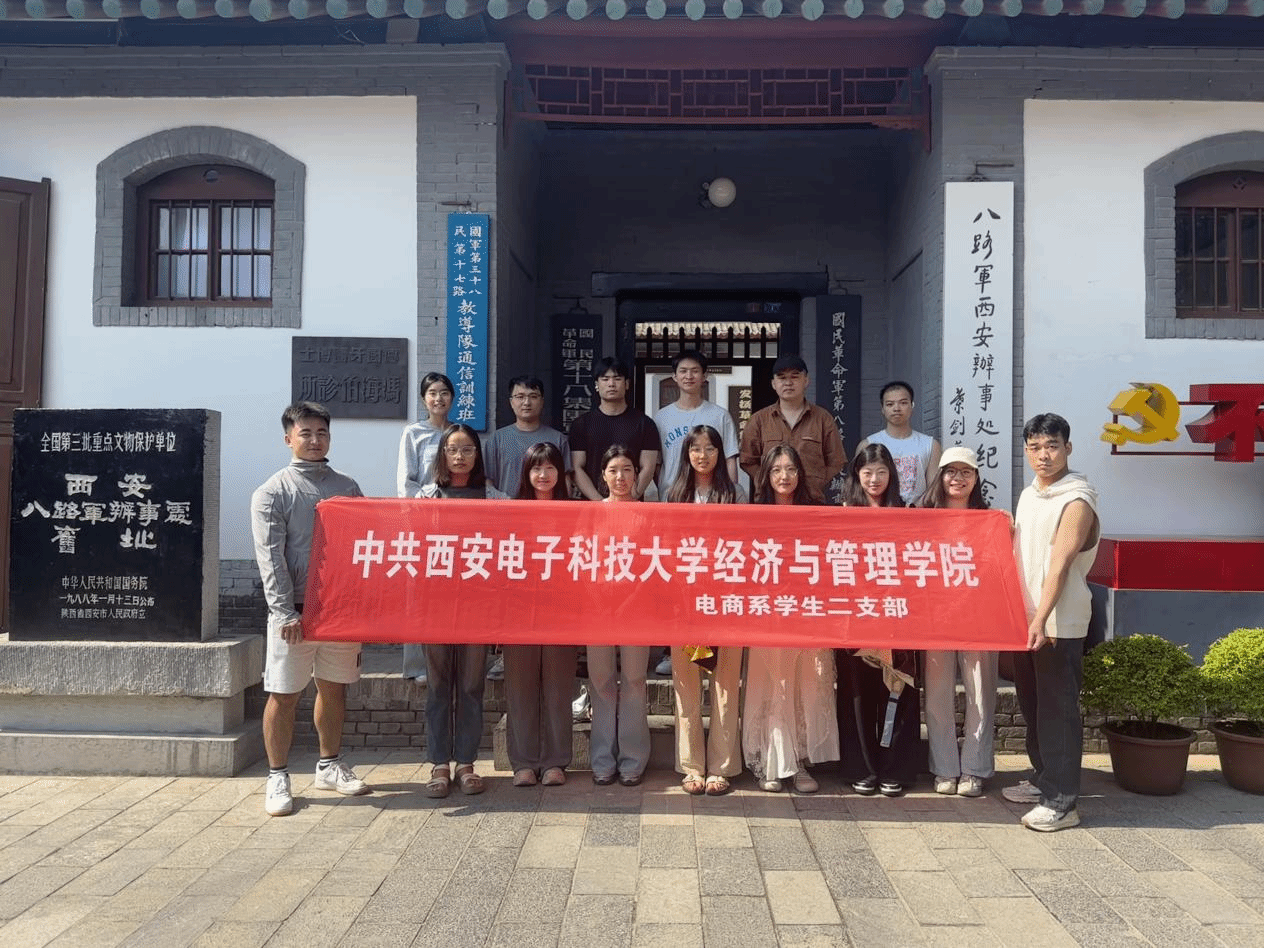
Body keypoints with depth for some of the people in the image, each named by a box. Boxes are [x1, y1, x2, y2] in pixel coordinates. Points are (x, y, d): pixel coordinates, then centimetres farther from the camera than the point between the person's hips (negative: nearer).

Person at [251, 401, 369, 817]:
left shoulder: (347, 487, 10)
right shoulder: (272, 492, -3)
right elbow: (271, 558, -10)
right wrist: (285, 612, -19)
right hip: (295, 611, -4)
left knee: (334, 687, 14)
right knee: (284, 694, 0)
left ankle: (329, 765, 29)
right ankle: (277, 778, 14)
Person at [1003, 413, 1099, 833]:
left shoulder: (1077, 501, -14)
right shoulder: (1029, 495, 11)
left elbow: (1059, 565, -21)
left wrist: (1041, 620, -26)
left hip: (1059, 623, -8)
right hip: (1025, 618, 8)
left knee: (1057, 710, -1)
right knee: (1032, 704, 17)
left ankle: (1061, 802, 7)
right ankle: (1042, 778, 32)